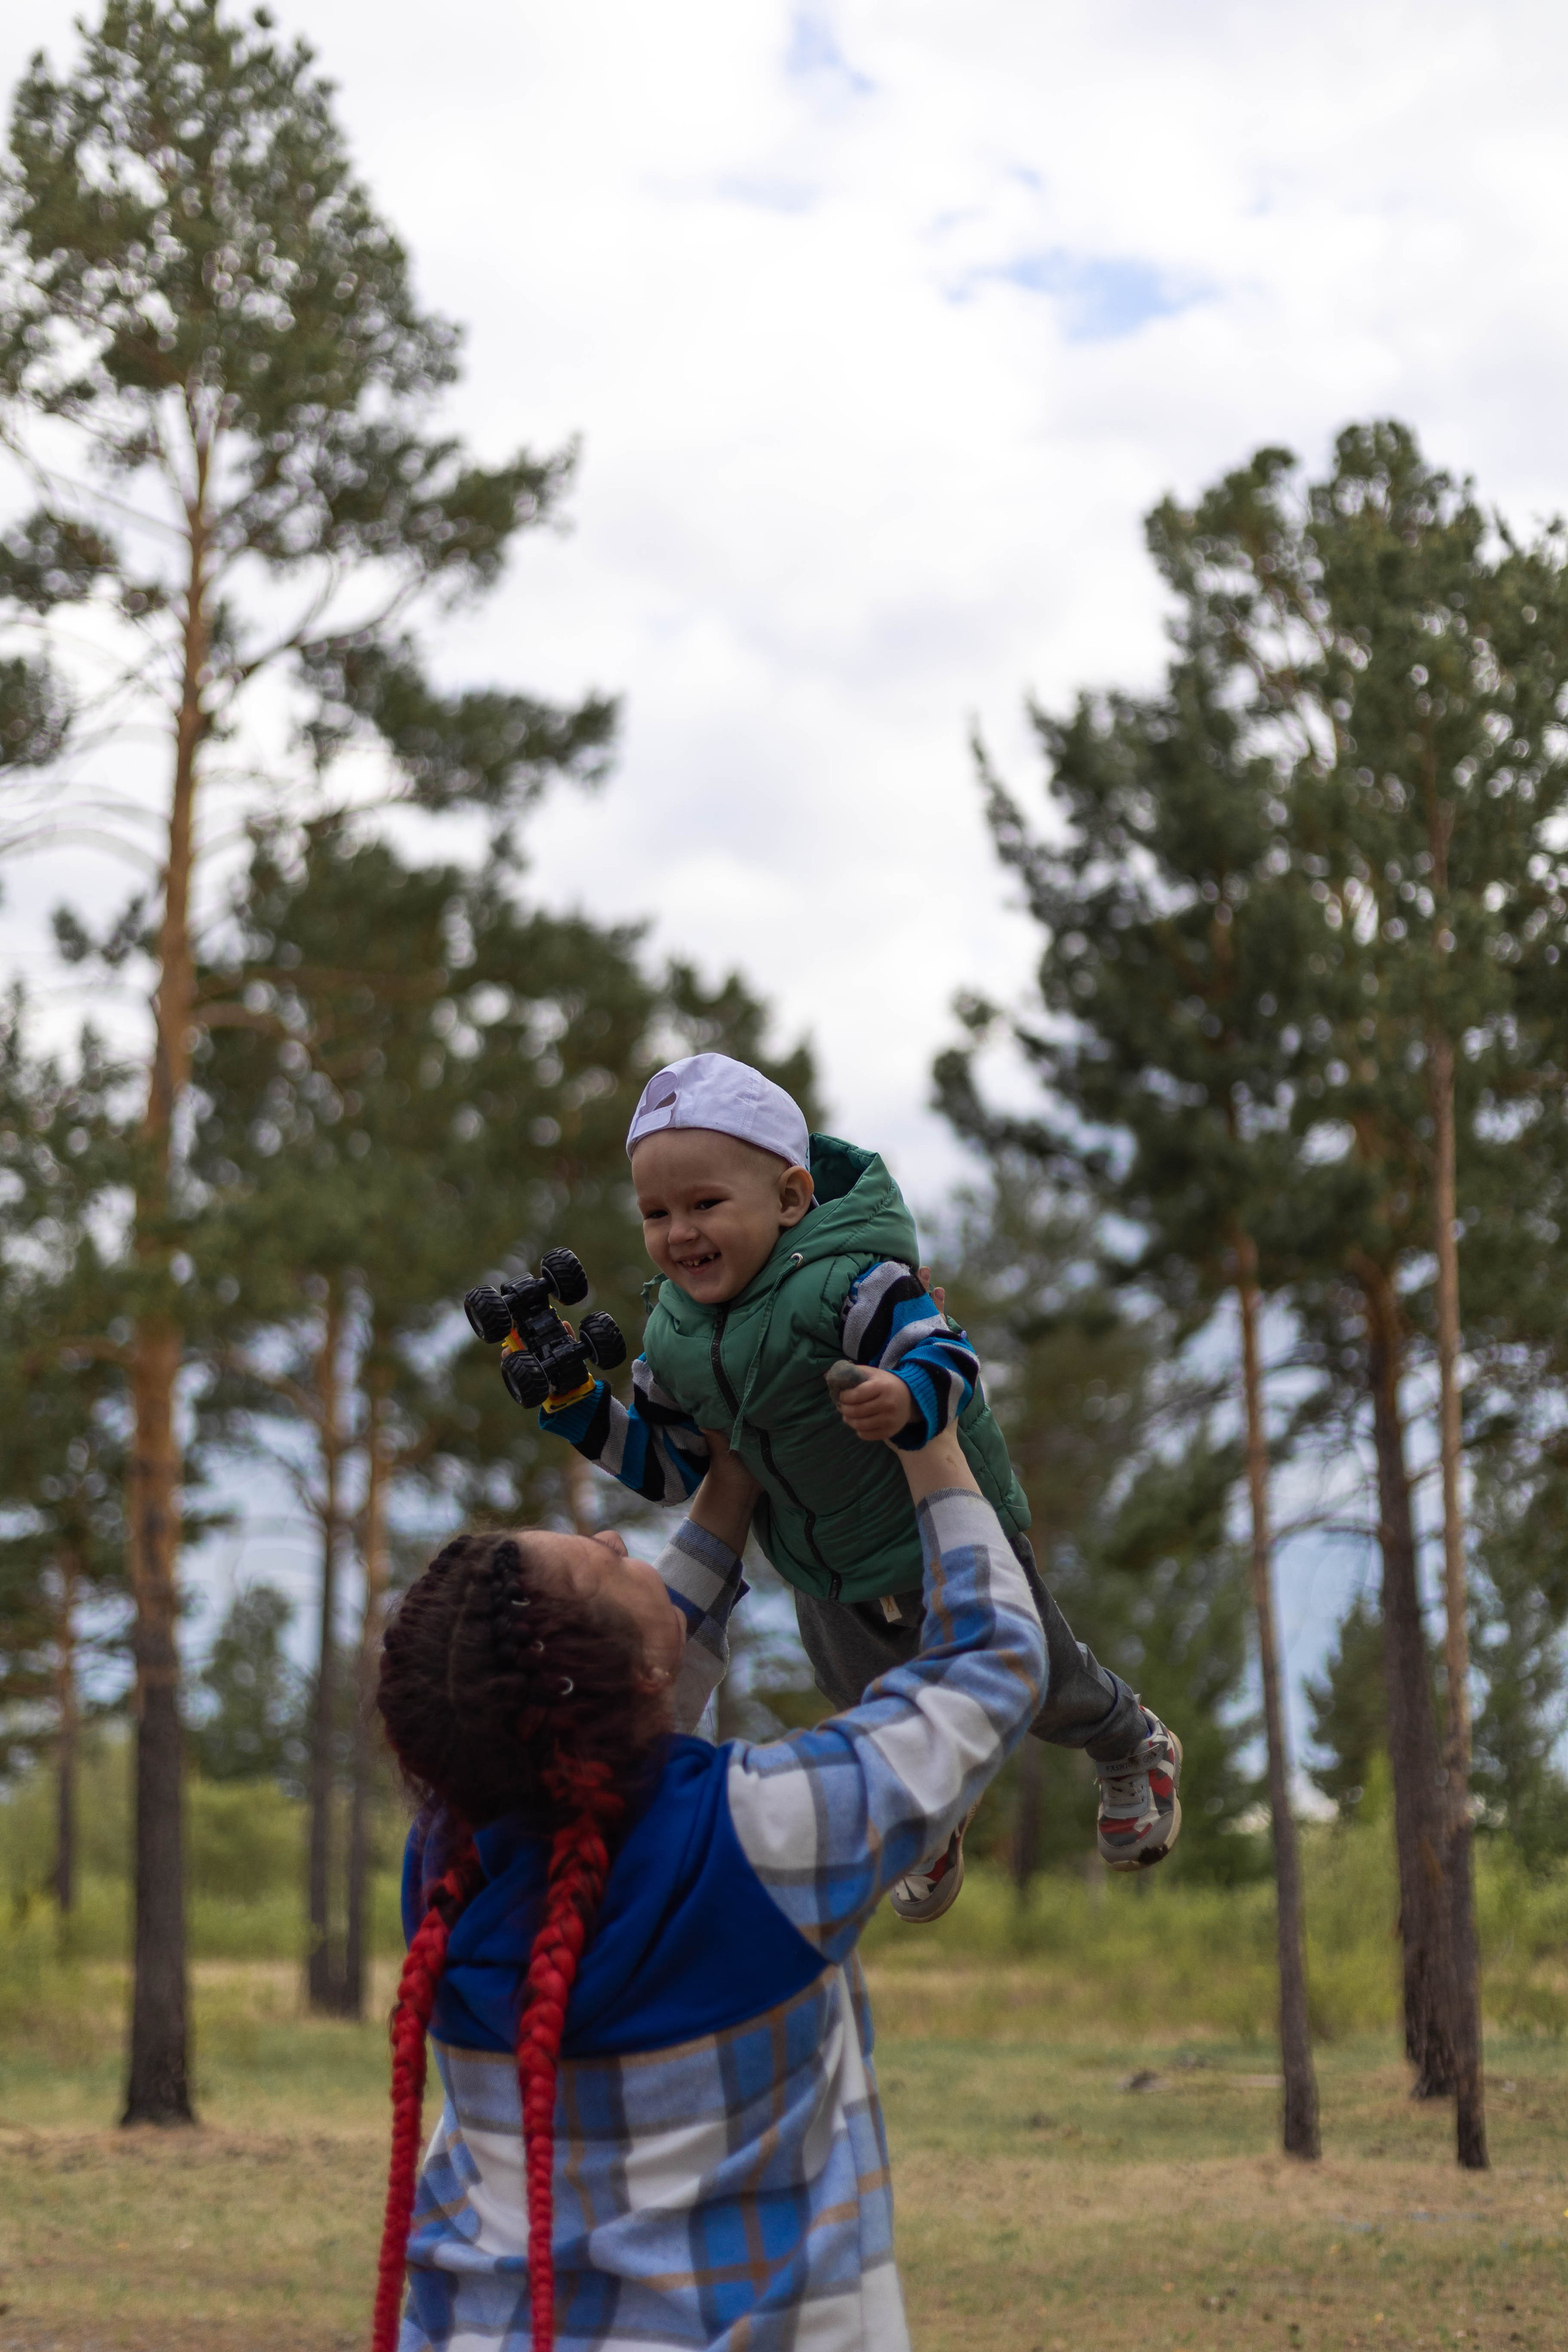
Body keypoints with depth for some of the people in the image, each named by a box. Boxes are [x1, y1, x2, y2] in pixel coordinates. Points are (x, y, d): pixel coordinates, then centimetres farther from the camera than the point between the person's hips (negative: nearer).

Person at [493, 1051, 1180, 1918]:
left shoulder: (848, 1286, -34)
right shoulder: (674, 1336, -11)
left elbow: (954, 1363, -37)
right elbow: (671, 1465, -1)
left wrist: (910, 1399, -58)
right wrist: (578, 1409, -12)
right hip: (826, 1577, 5)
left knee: (1033, 1687, 18)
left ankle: (1132, 1750, 52)